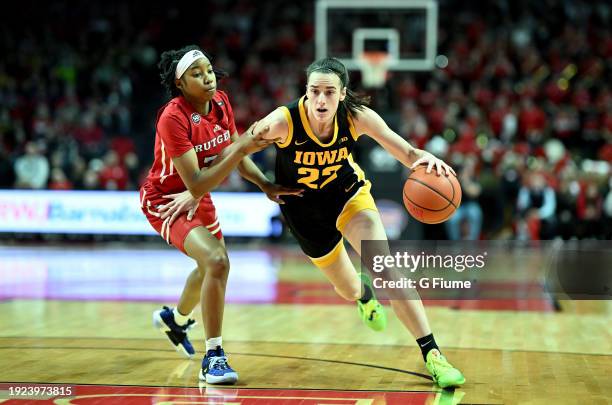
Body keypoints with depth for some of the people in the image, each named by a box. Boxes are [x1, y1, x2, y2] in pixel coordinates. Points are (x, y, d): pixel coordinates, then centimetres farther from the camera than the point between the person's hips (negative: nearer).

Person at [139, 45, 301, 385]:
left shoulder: (221, 103, -10)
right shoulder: (173, 118, -31)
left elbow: (235, 154, 5)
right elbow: (196, 185, -36)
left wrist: (265, 185, -8)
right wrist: (241, 148, -41)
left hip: (197, 199, 8)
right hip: (165, 200, -8)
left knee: (212, 266, 28)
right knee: (216, 261, -29)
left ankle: (175, 318, 59)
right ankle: (213, 358, -19)